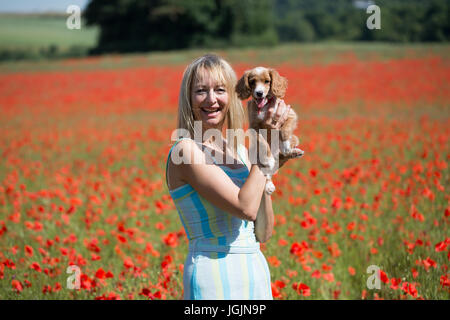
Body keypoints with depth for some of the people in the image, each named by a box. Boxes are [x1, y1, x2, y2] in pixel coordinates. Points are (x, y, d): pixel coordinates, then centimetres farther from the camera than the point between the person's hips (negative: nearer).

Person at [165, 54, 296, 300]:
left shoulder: (240, 152, 11)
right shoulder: (186, 150, -11)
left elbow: (263, 233, 7)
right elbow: (246, 208, -19)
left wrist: (265, 175, -3)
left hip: (256, 270, 7)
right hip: (213, 276, -7)